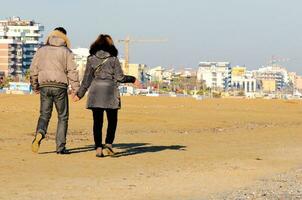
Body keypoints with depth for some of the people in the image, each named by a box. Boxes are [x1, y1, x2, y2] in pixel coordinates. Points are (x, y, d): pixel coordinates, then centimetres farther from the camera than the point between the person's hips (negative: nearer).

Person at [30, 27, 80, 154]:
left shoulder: (41, 50, 8)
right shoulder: (66, 52, -1)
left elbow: (33, 69, 9)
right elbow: (72, 71, -5)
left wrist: (35, 86, 20)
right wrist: (76, 89, -1)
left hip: (44, 86, 2)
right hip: (60, 86, -2)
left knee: (44, 115, 11)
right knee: (63, 117, 8)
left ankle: (39, 133, -20)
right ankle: (60, 147, 6)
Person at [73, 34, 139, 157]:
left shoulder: (91, 59, 5)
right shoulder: (113, 58, -1)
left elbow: (87, 79, 5)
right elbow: (119, 77, -2)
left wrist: (79, 94, 13)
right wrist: (133, 79, 14)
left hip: (95, 93, 2)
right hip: (110, 92, -2)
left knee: (97, 122, 4)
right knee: (112, 121, 8)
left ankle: (98, 148, -2)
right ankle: (108, 144, -7)